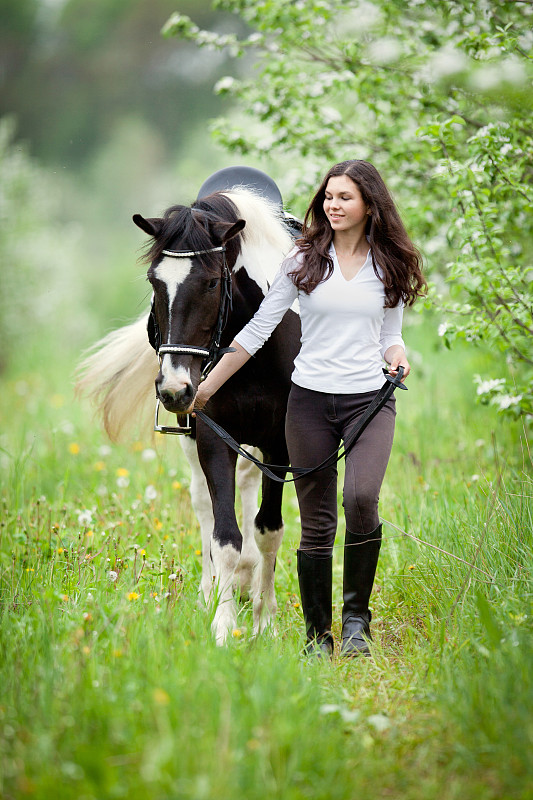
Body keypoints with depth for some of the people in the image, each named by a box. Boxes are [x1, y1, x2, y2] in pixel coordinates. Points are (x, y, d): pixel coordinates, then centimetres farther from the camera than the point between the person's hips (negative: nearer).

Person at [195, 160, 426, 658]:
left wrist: (397, 356, -9)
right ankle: (317, 633, 15)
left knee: (361, 500, -23)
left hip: (370, 401, 0)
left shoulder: (390, 266, 6)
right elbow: (258, 329, 5)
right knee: (317, 522, 2)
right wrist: (209, 385, 3)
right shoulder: (304, 260, 3)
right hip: (310, 402, 0)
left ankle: (356, 616, -6)